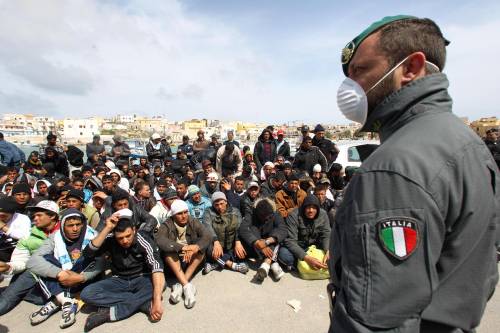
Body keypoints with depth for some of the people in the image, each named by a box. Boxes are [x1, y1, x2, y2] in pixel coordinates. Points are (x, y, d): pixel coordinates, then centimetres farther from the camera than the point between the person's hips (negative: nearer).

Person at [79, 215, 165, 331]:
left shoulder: (144, 241, -23)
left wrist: (157, 300, -45)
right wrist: (107, 228, -33)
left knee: (159, 285, -34)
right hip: (118, 281, 3)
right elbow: (87, 254, -26)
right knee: (86, 293, -24)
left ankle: (110, 313, -27)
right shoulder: (110, 240, -12)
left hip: (142, 279, -3)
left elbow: (157, 269, -33)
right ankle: (144, 302, -26)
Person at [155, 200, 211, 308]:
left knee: (201, 247, -25)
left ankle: (180, 285, -27)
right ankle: (187, 286, -37)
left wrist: (196, 247, -39)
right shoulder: (167, 225, -9)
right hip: (175, 261, -1)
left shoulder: (193, 222, -4)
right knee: (169, 251, -29)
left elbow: (207, 236, -19)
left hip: (192, 261, 2)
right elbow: (159, 240, -29)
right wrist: (182, 248, -40)